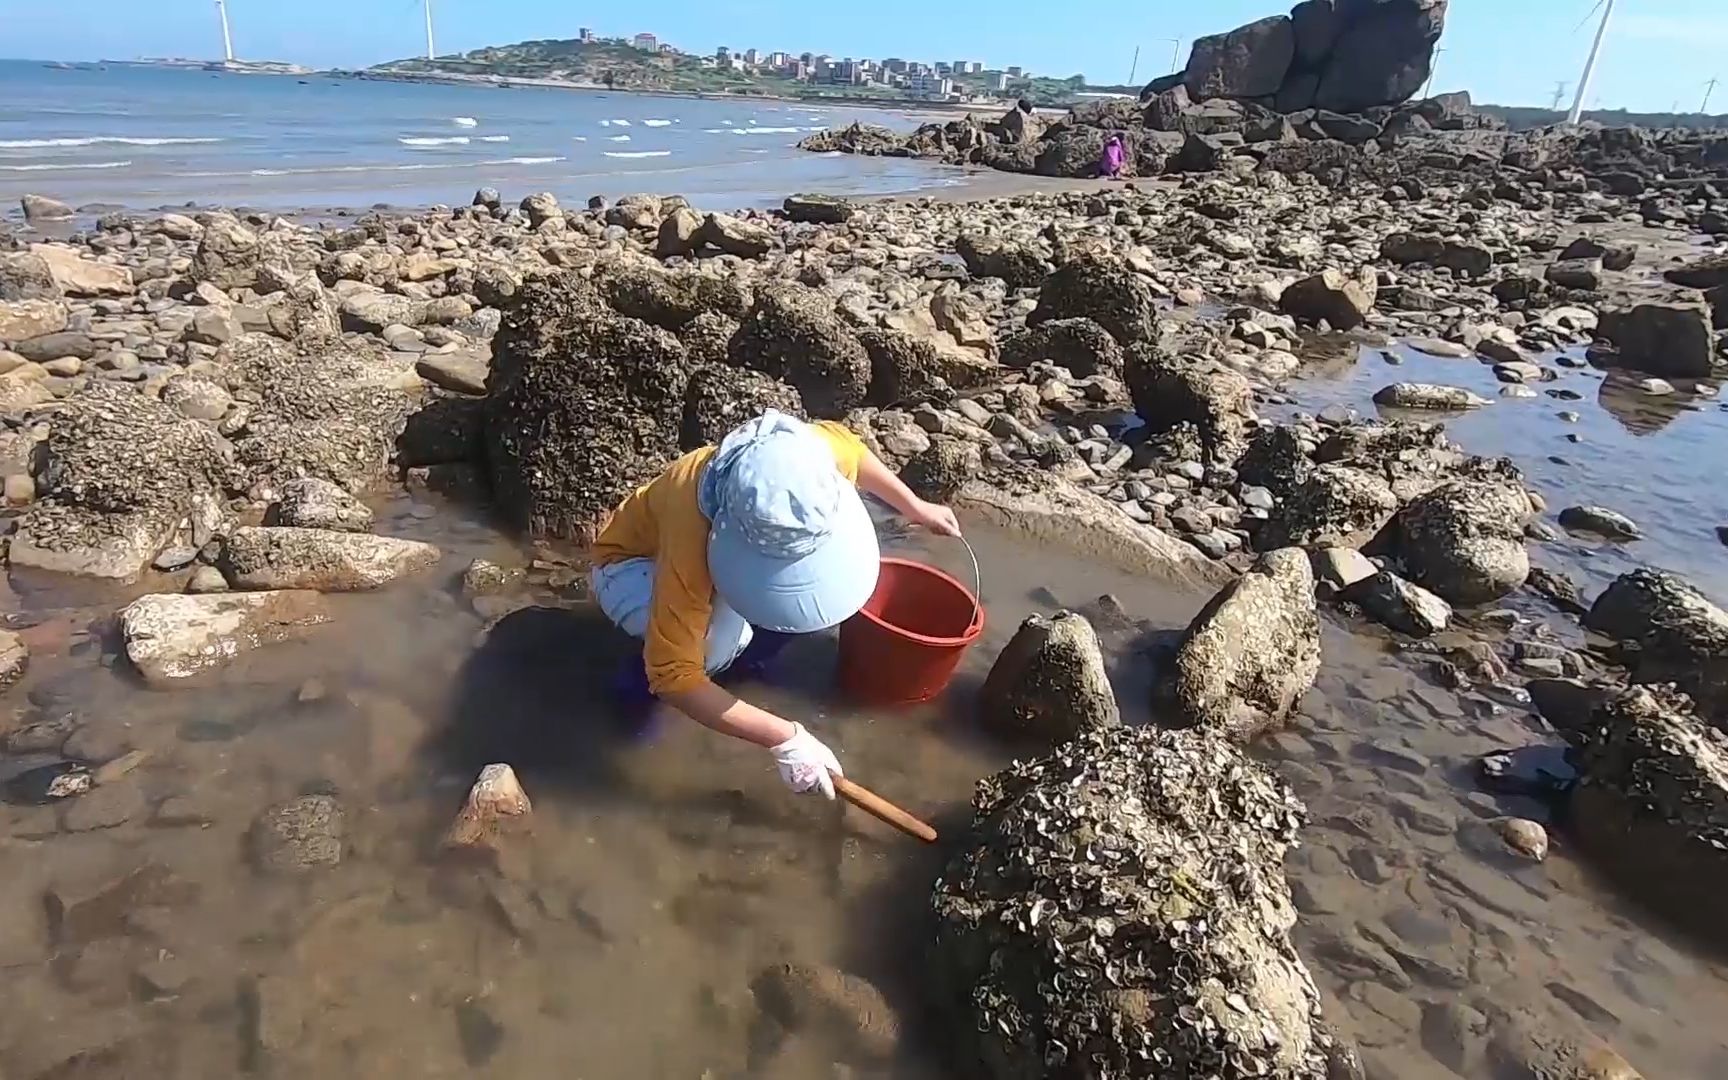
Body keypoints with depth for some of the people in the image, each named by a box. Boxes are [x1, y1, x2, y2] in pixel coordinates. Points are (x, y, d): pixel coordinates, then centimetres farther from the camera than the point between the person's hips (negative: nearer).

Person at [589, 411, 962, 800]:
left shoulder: (803, 454, -30)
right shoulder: (692, 537, -45)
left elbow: (844, 442, -4)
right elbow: (674, 675, -41)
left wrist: (915, 508, 4)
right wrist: (784, 739, -41)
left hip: (727, 548, 6)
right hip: (632, 565, -5)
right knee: (721, 639, -37)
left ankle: (743, 649, 4)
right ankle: (641, 682, -4)